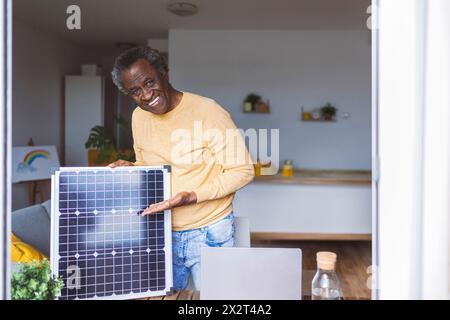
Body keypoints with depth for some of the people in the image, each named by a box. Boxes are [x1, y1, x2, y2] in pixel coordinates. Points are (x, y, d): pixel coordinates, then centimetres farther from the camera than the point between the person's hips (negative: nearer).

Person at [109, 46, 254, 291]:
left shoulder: (208, 112, -18)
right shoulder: (139, 117, 2)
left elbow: (243, 171, -15)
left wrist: (193, 196, -25)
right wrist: (129, 168, -6)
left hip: (209, 233, -5)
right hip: (162, 232, 5)